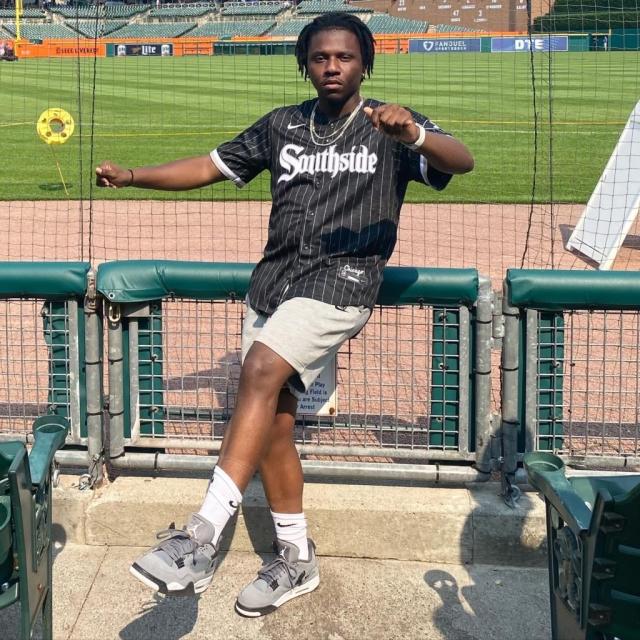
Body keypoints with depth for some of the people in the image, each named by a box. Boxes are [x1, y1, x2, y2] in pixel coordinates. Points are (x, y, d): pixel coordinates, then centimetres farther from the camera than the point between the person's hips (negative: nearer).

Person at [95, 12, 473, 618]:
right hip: (272, 282, 6)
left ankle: (200, 540, -28)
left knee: (260, 372, -28)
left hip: (342, 281, -6)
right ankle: (295, 560, 22)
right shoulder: (282, 126, 14)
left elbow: (461, 161, -14)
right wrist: (134, 175, 5)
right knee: (272, 423, 6)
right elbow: (211, 165, 16)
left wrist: (413, 135, -35)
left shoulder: (389, 126, 1)